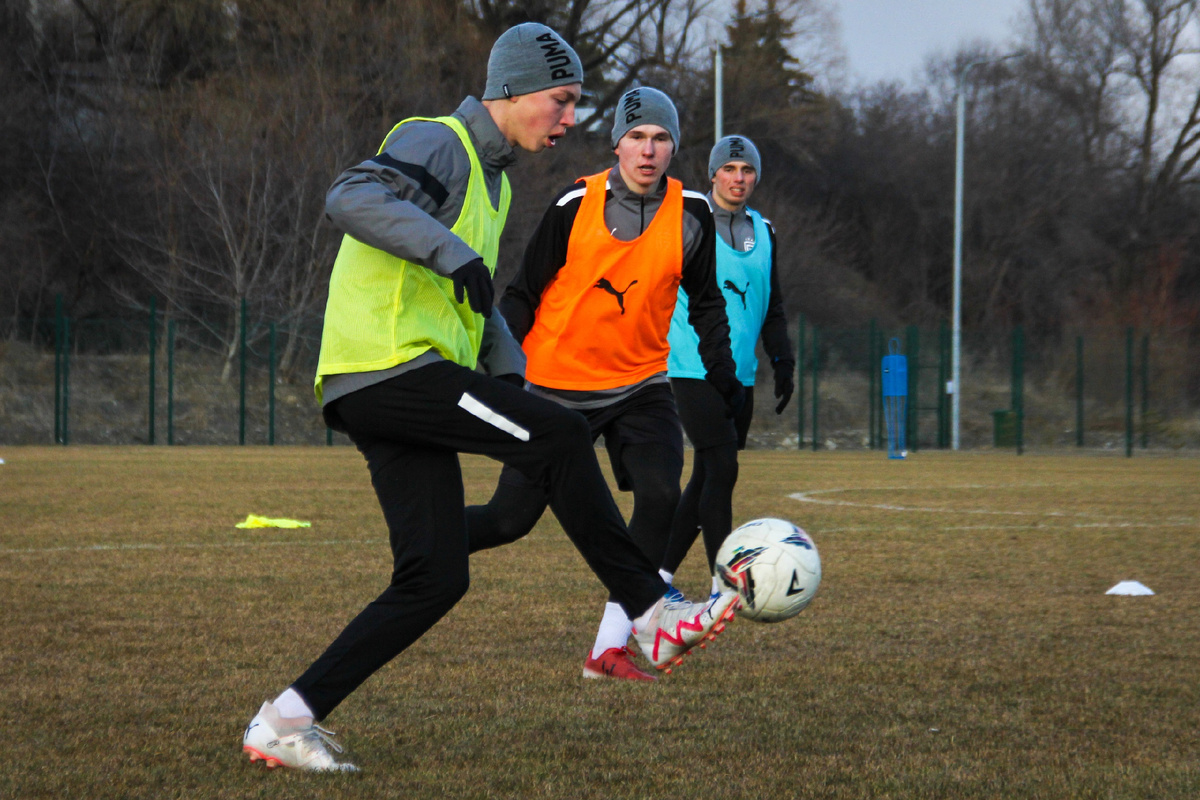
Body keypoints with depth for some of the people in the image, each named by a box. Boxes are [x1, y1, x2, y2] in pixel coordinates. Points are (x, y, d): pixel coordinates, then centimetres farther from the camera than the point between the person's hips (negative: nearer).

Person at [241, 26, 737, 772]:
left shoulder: (493, 178, 25)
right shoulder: (437, 143, -6)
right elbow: (352, 199, -25)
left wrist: (509, 367, 17)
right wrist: (453, 253, -31)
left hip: (407, 386, 10)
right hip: (387, 367, -10)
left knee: (436, 580, 1)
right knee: (560, 436, -18)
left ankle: (289, 718, 3)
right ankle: (653, 612, -14)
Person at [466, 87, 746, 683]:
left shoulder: (690, 214, -4)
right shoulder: (576, 205, -12)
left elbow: (705, 303, 11)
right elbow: (522, 294, -4)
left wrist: (721, 372, 3)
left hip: (639, 385, 3)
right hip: (558, 384, -2)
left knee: (660, 495, -20)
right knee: (512, 517, -3)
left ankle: (609, 646, -14)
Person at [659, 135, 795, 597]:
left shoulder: (763, 232, 14)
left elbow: (772, 305, 23)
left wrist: (782, 360, 16)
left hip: (741, 375, 6)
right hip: (693, 370, -6)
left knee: (707, 478, 7)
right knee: (721, 469, -15)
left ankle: (660, 575, 16)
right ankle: (725, 584, -11)